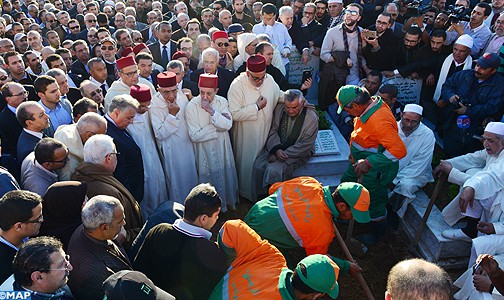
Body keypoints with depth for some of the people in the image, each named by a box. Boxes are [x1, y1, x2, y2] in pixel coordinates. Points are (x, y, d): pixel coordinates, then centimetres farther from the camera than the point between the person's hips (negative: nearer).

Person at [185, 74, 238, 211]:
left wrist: (212, 111, -28)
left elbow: (228, 124, -18)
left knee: (226, 173, 17)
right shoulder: (191, 106, -18)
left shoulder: (222, 101, -7)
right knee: (209, 177, 10)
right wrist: (217, 126, -18)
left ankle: (228, 200, 41)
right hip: (205, 151, -3)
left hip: (222, 148, 4)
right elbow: (195, 136, -22)